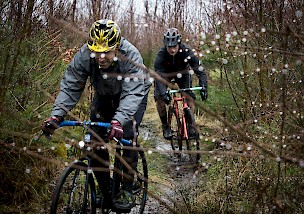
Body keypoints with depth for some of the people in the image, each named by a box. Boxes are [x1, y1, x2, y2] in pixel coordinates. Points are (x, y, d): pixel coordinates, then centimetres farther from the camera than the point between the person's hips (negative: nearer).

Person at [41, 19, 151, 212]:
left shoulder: (131, 56, -36)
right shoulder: (84, 56, -28)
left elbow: (132, 93, -44)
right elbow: (70, 87, -27)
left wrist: (118, 121, -60)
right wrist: (56, 115, -42)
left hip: (134, 95, -3)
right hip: (104, 96, 4)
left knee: (127, 135, -23)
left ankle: (127, 190, -7)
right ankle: (106, 193, 7)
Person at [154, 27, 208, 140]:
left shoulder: (186, 51, -33)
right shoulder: (161, 54, -34)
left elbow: (199, 69, -30)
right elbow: (158, 75, -37)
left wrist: (203, 87, -42)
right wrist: (163, 93, -50)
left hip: (181, 73, 1)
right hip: (165, 74, -1)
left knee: (189, 97, -14)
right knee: (159, 98, -17)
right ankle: (165, 126, 0)